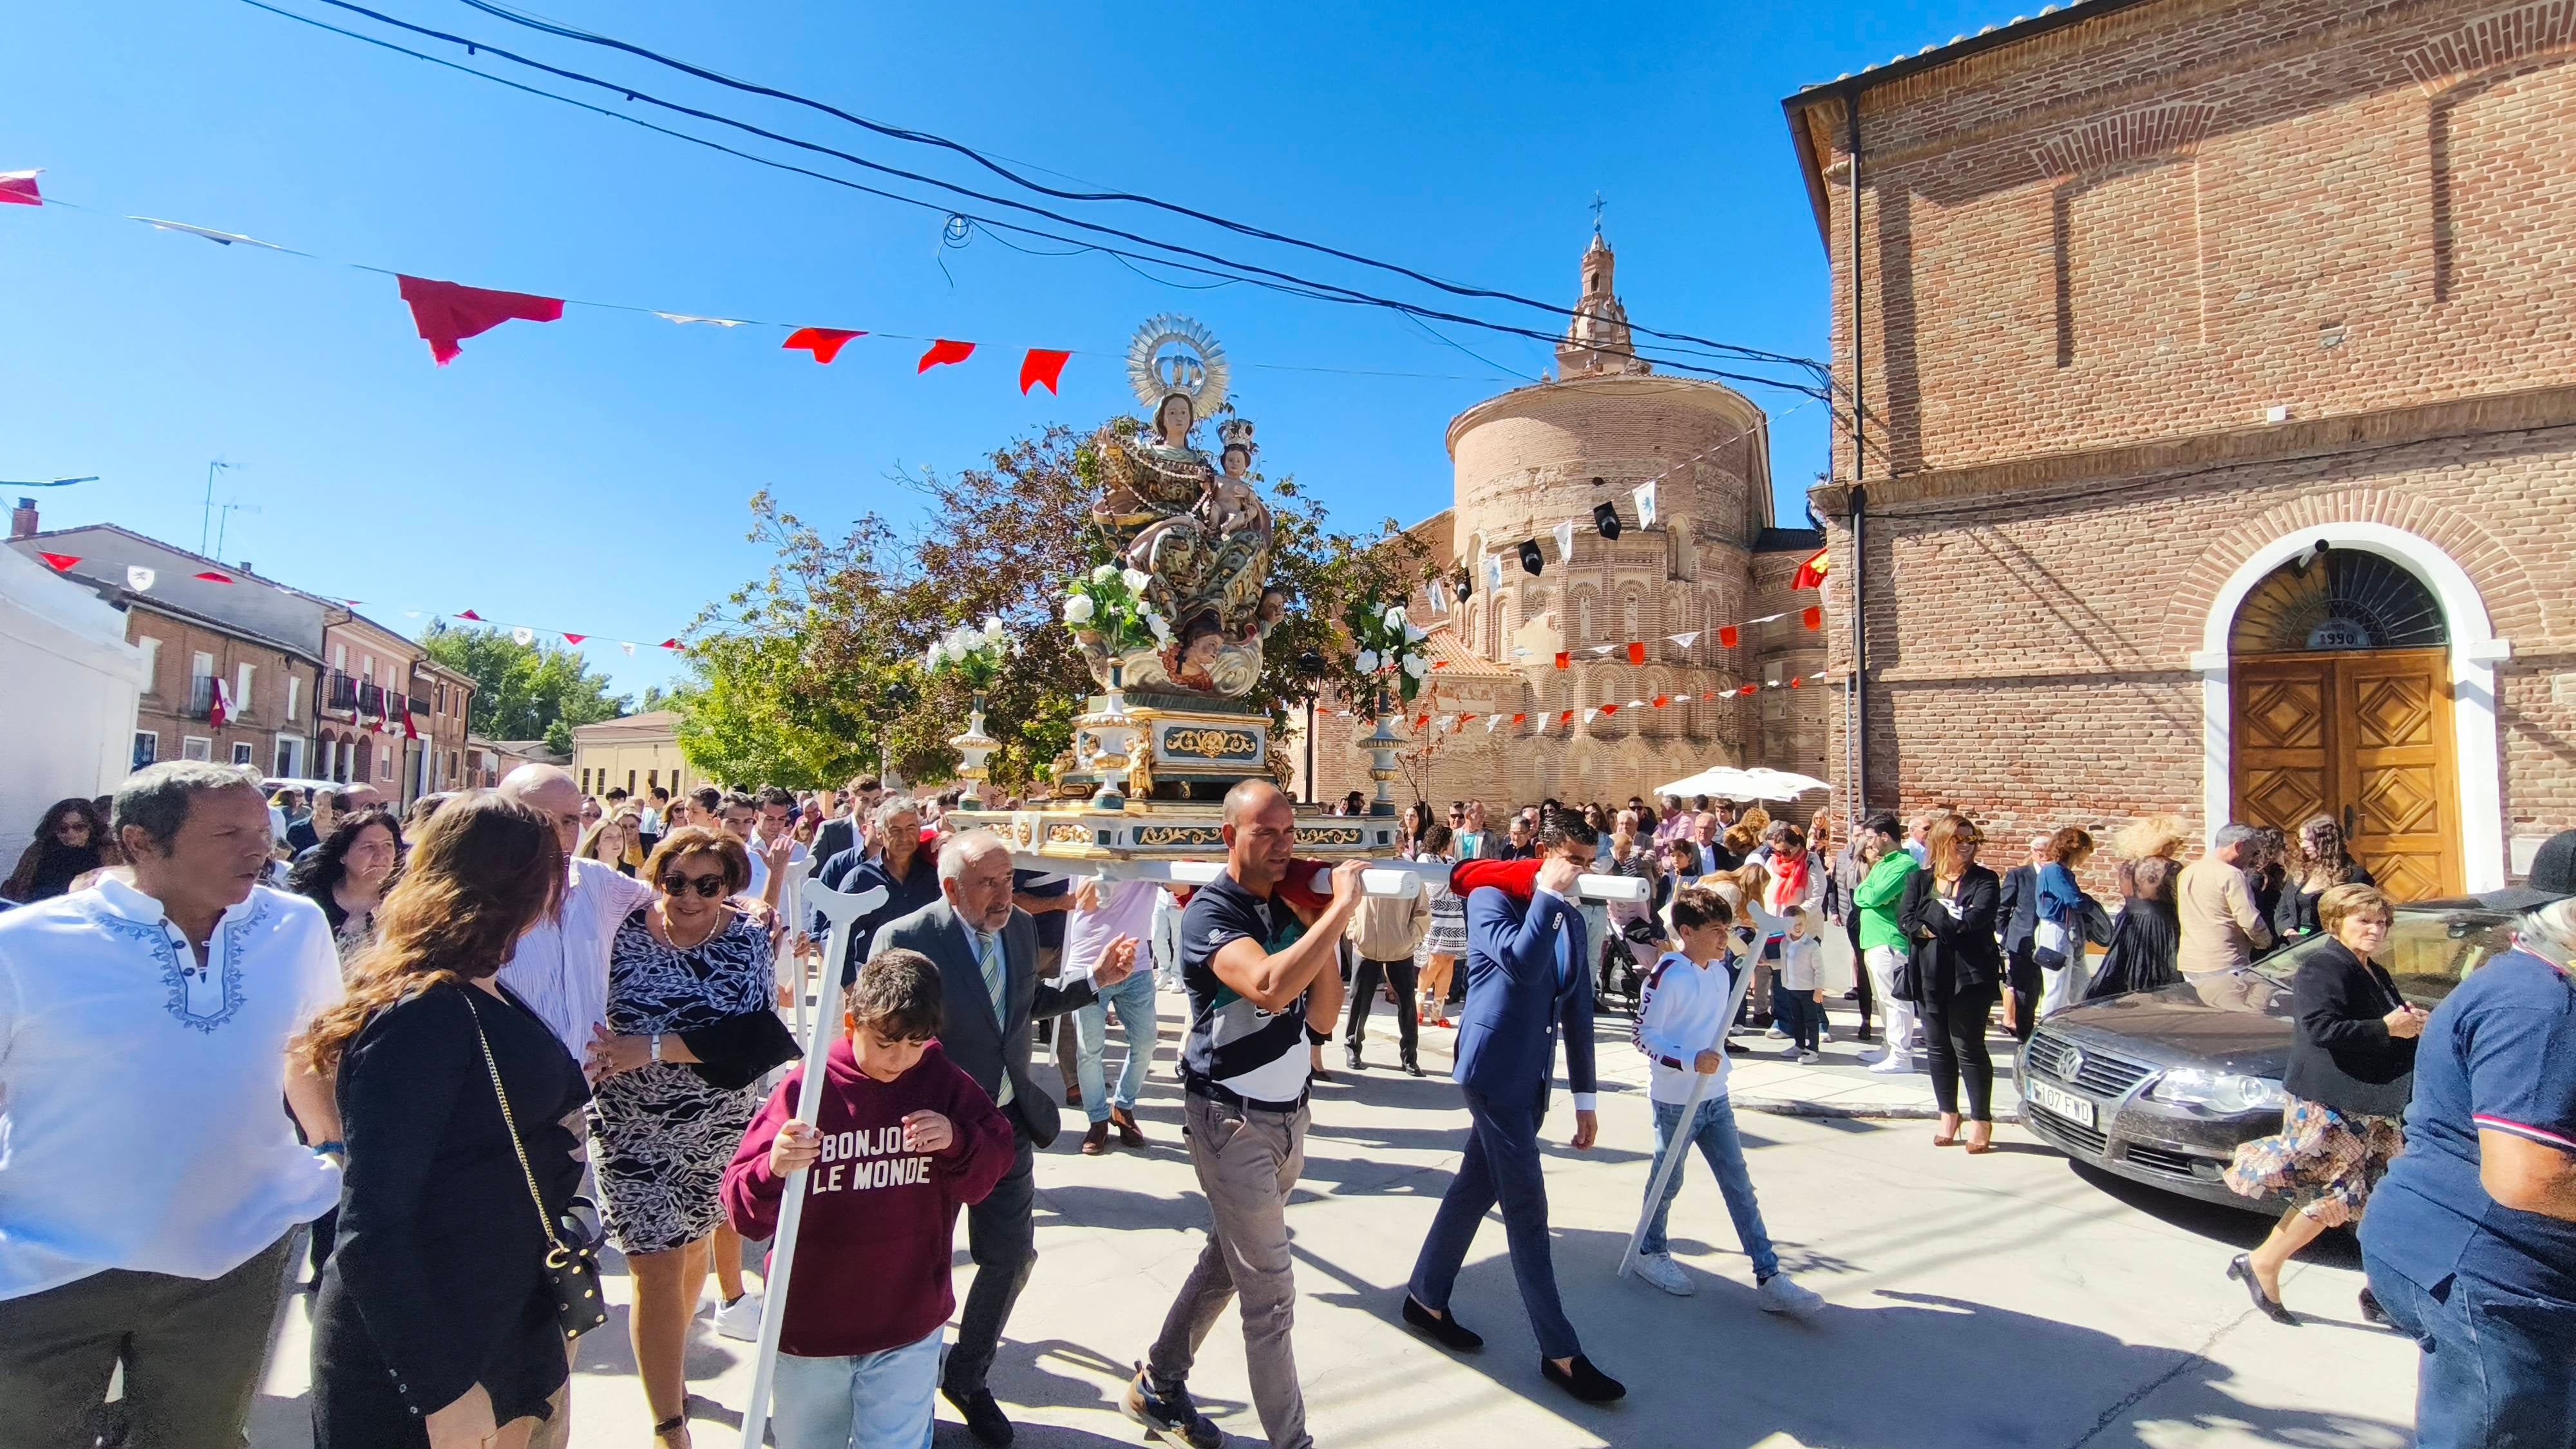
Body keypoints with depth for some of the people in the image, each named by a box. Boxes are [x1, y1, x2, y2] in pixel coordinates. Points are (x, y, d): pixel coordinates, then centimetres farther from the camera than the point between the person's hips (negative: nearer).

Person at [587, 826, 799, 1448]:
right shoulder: (621, 930, -13)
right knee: (659, 1270, 0)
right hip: (636, 1133, -2)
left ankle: (669, 1364, 50)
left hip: (722, 1126, 2)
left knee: (695, 1242, 22)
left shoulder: (747, 936, -12)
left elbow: (754, 1033, -22)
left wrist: (655, 1049, -29)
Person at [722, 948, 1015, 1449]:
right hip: (809, 1330, 0)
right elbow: (744, 1212, -14)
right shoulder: (807, 1087, -13)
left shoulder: (944, 1083, -6)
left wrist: (957, 1142, -22)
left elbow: (991, 1168, -2)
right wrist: (774, 1170, -36)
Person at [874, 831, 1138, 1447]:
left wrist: (1095, 980, -2)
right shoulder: (905, 939, -21)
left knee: (1011, 1256, 13)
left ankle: (967, 1378, 40)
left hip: (1009, 1120, 5)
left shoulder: (1021, 927, -3)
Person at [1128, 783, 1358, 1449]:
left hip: (1288, 1113, 8)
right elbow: (1269, 987, -37)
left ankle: (1158, 1386, 39)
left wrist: (1324, 927, -11)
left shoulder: (1292, 906, 3)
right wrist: (1341, 909, -30)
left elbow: (1322, 1016, 0)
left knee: (1225, 1260, 20)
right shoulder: (1210, 913, -18)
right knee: (1270, 1293, 0)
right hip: (1232, 1119, -7)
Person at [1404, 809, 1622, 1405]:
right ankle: (1560, 1353, 10)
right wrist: (1548, 894, -22)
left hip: (1531, 1079, 7)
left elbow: (1578, 1009, 13)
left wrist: (1584, 1095, 13)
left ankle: (1426, 1299, 33)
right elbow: (1522, 963, -30)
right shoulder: (1491, 897, -11)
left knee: (1475, 1190, 17)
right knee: (1527, 1208, -1)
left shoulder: (1571, 919, 10)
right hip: (1494, 1071, -7)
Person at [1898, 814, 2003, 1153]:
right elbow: (1905, 921, -3)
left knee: (1969, 1048, 0)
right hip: (1930, 976, 4)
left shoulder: (1984, 881, 0)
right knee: (1938, 1048, 11)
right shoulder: (1919, 880, 9)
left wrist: (1934, 921, -10)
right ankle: (1948, 1116, 23)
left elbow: (1976, 918, -17)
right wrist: (1940, 927, -16)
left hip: (1969, 977, -3)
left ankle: (1981, 1121, 11)